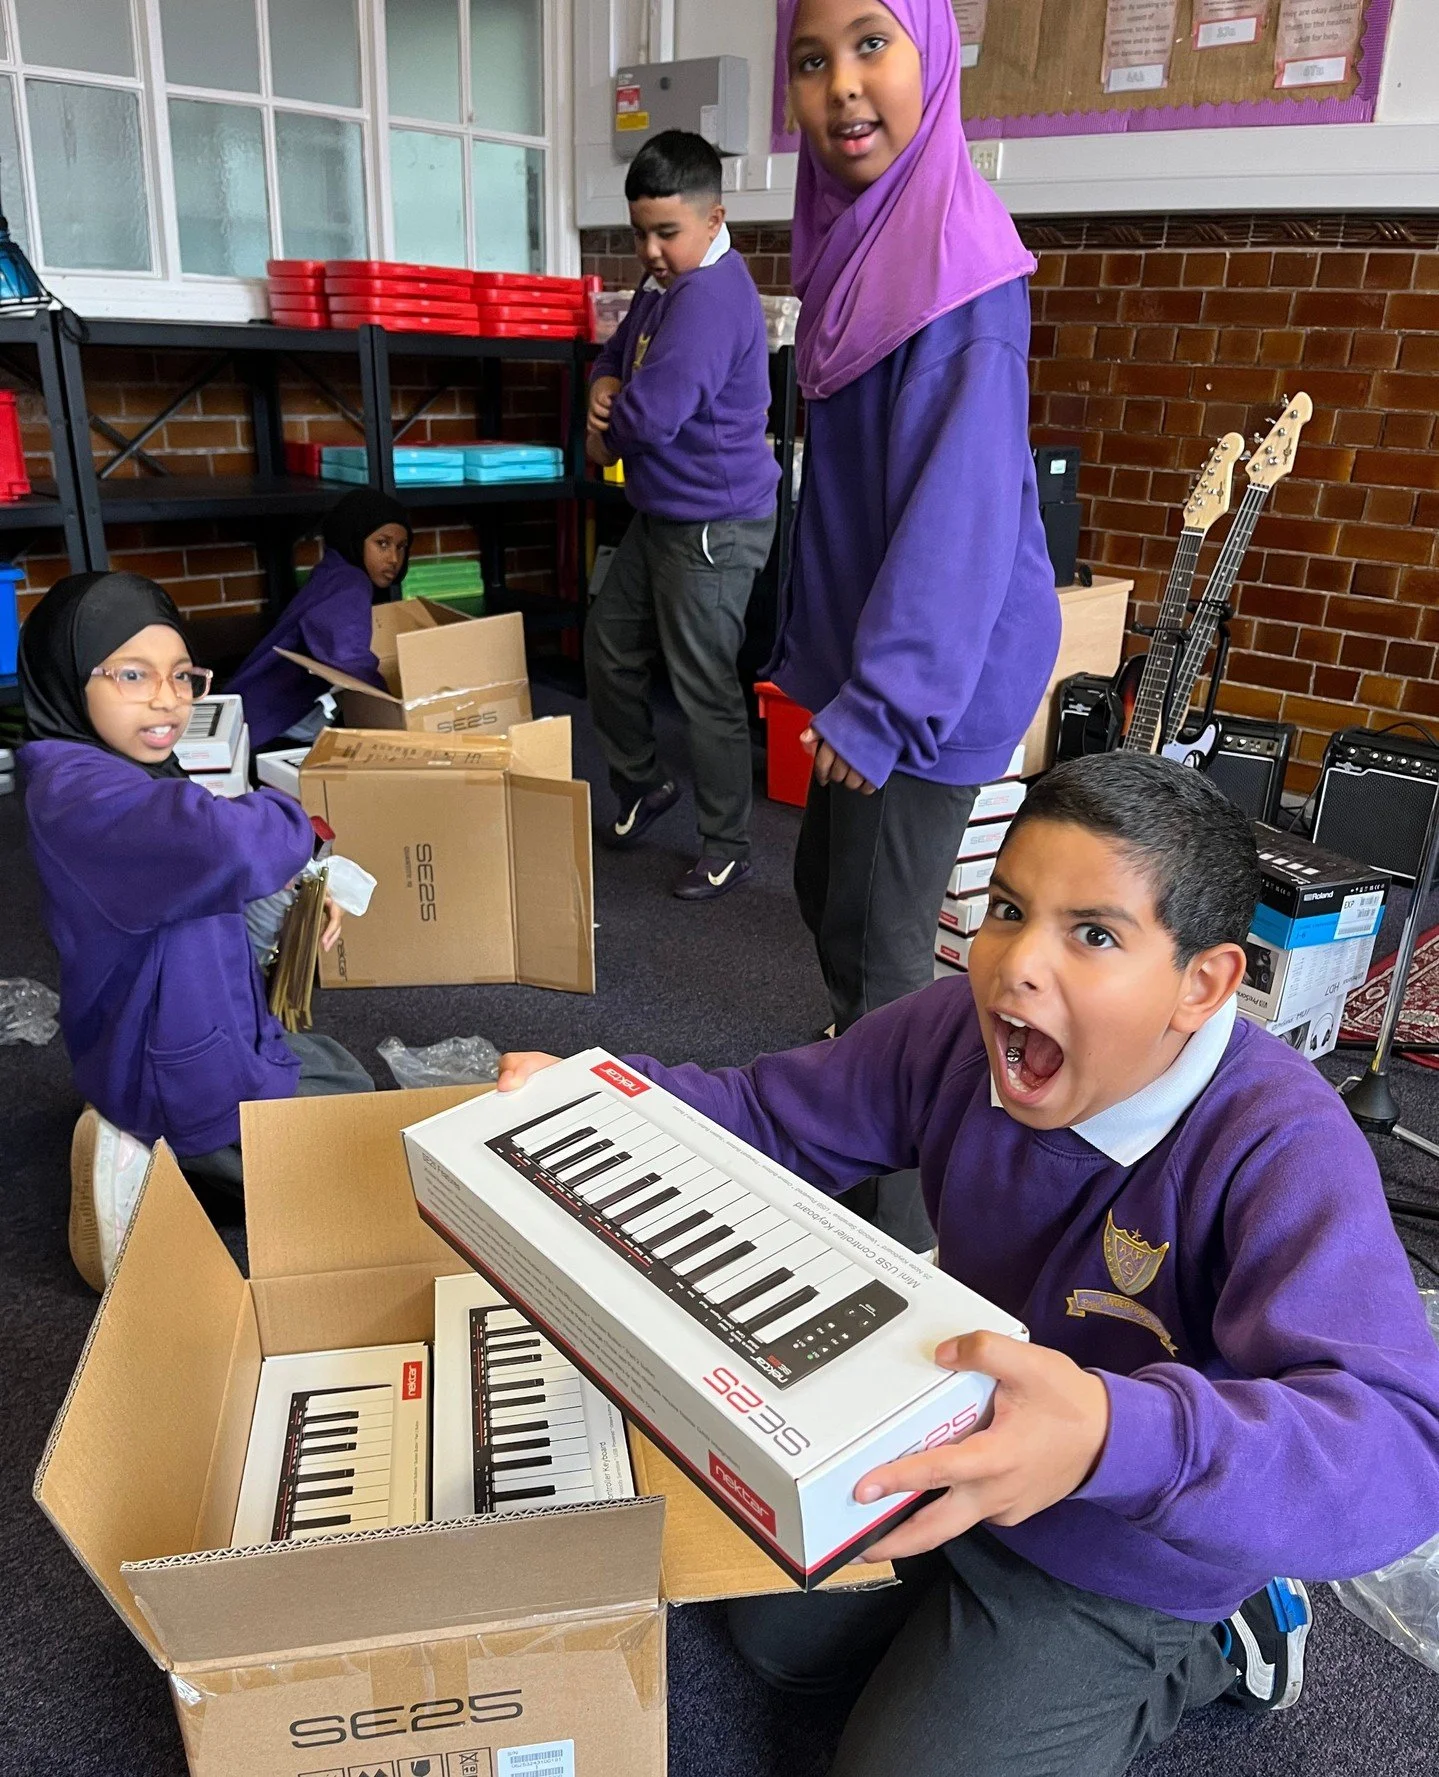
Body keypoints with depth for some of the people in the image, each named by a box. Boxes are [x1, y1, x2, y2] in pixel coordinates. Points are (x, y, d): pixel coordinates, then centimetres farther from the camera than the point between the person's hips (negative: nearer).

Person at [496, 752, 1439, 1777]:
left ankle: (1203, 1651, 16)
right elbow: (770, 1117, -7)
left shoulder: (1286, 1152, -35)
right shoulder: (959, 1031, -19)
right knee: (772, 1628, 21)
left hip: (1117, 1566, -5)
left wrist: (1116, 1438, -64)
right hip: (950, 1456, 6)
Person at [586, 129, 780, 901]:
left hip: (713, 525, -10)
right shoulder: (664, 285, 11)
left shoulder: (711, 296, -21)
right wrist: (606, 389, -3)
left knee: (705, 691, -2)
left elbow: (651, 417, -29)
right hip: (658, 514, 10)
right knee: (608, 650, 18)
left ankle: (726, 847, 13)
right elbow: (617, 355, 22)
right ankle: (642, 782, 38)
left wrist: (606, 434, -6)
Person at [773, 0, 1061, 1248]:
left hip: (929, 676, -9)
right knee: (826, 888, 21)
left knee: (880, 940, -1)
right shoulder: (854, 239, 10)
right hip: (861, 653, 9)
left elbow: (959, 499, -24)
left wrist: (879, 702, -25)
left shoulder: (957, 254, -17)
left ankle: (898, 1229, 17)